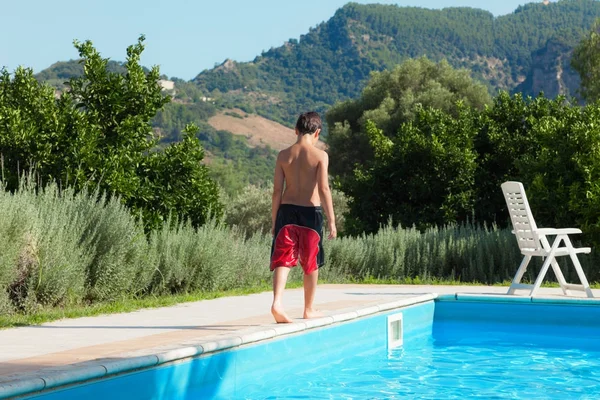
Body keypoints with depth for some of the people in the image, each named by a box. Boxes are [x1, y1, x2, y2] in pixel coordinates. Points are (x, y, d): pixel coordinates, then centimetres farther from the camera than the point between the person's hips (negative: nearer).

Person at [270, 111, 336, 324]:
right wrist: (331, 220, -11)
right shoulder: (320, 155, -5)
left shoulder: (284, 155, 3)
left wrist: (274, 221, 9)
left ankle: (277, 303, -22)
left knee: (282, 259, -1)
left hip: (287, 210, 2)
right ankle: (309, 308, 23)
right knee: (311, 263, 13)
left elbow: (277, 190, 2)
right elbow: (323, 189, -13)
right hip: (311, 211, -2)